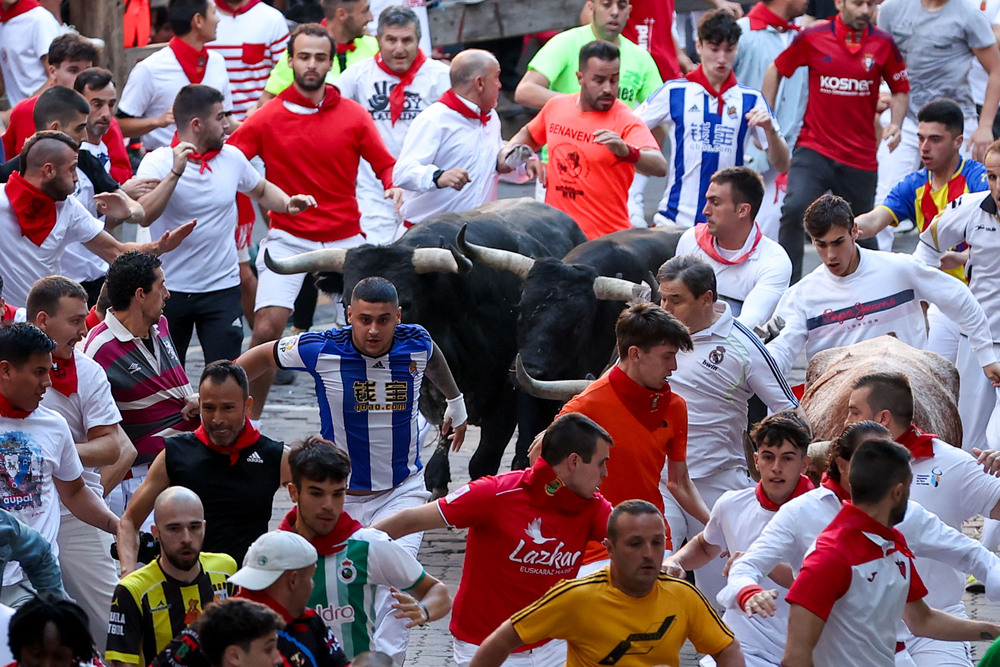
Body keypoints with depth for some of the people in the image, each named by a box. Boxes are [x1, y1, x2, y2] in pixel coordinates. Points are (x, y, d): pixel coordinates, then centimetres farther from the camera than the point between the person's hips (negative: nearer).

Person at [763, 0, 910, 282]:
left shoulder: (883, 44, 0)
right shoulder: (813, 37, -4)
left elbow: (900, 89, 13)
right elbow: (776, 70, 11)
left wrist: (895, 124, -6)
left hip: (860, 158, 2)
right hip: (814, 149, -2)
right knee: (794, 208, -24)